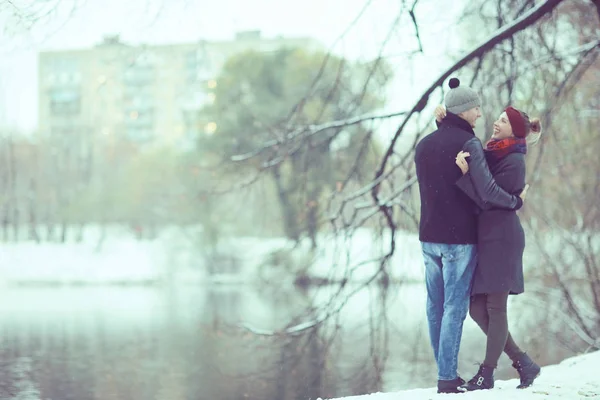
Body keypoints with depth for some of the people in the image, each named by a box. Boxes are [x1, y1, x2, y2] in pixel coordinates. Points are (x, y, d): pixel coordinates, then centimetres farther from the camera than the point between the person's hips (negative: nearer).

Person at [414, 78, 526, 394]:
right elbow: (487, 192, -20)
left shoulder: (423, 145, 11)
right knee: (455, 308, -3)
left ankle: (446, 372, 18)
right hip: (459, 238, -7)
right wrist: (515, 202, -3)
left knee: (435, 307, 10)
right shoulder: (468, 144, -11)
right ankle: (447, 378, -2)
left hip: (429, 237, 7)